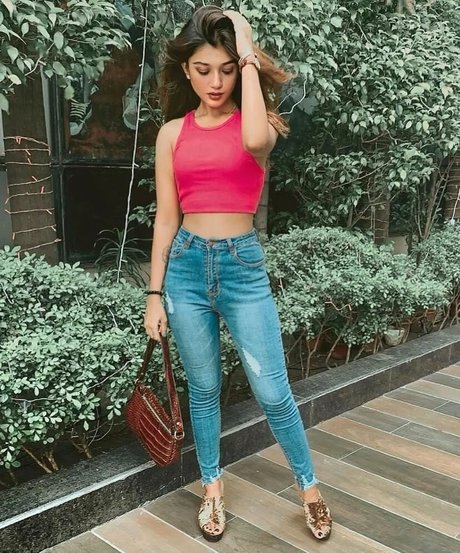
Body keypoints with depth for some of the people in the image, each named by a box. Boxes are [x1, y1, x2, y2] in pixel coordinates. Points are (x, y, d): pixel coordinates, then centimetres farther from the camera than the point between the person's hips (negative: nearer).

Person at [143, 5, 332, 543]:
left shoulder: (258, 121, 0)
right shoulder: (173, 132, 4)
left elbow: (255, 141, -28)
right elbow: (165, 217, 4)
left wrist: (249, 56, -17)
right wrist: (155, 292, 2)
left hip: (243, 264, -2)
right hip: (187, 265, 2)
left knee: (273, 393, 2)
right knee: (203, 387, 13)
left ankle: (309, 486, 27)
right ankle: (212, 487, 34)